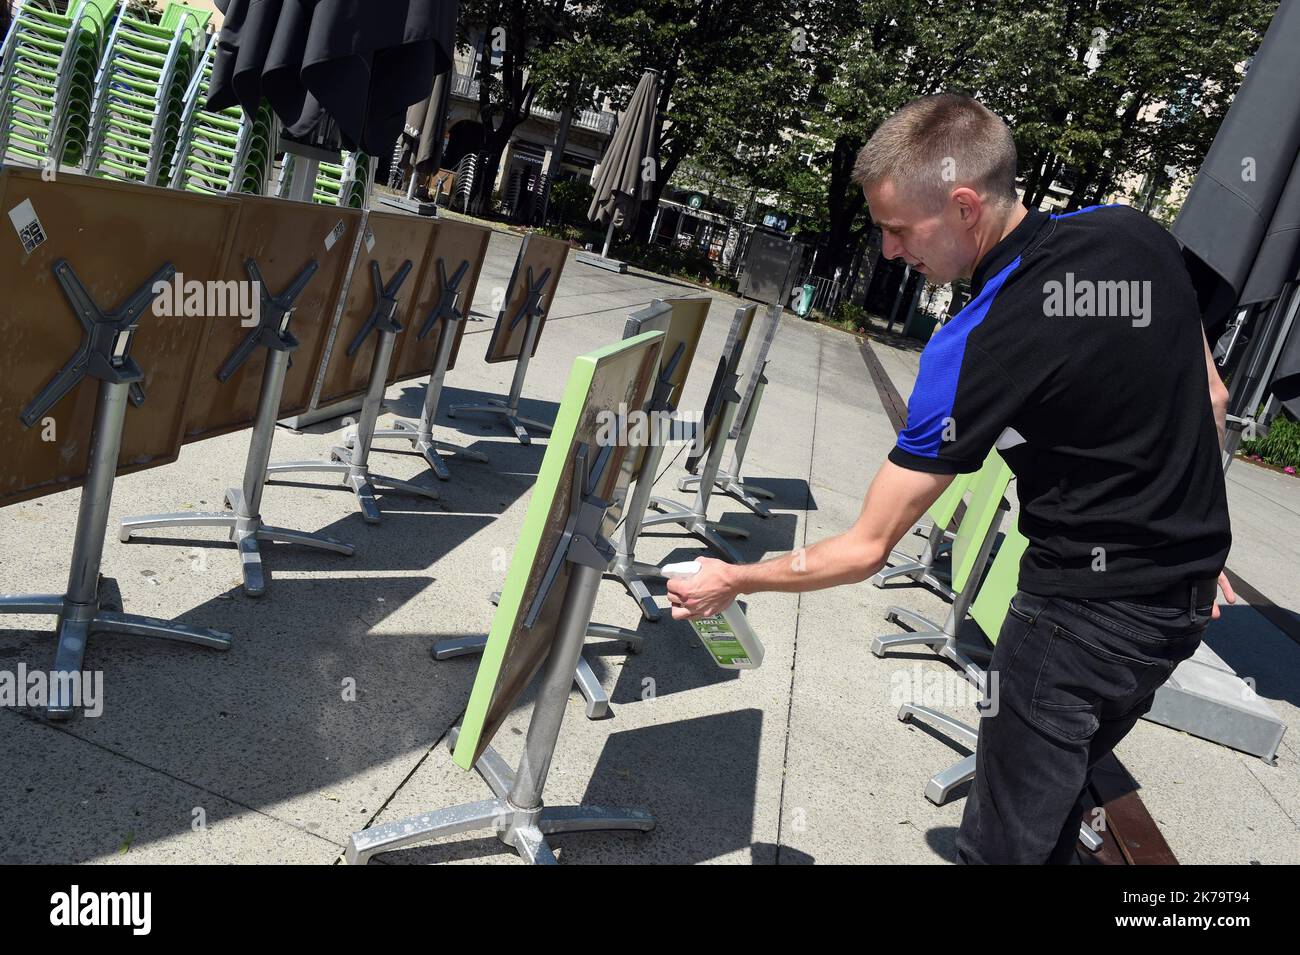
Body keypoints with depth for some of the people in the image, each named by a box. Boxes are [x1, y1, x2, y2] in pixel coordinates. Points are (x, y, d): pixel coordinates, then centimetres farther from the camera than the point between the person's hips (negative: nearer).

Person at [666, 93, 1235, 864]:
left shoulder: (974, 350, -24)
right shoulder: (1141, 236, -4)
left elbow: (867, 549, -19)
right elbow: (1210, 400, 9)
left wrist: (733, 581, -5)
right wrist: (1194, 550, 19)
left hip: (1085, 615, -8)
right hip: (1187, 597, 8)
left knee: (1004, 840, 7)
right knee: (1057, 798, 24)